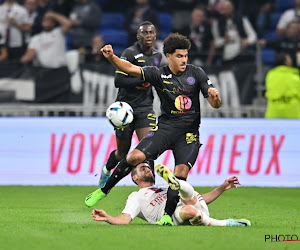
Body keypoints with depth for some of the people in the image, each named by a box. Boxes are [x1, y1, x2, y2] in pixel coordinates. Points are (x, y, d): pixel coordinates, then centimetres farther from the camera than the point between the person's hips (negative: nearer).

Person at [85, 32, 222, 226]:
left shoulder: (196, 74, -1)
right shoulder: (159, 75, -1)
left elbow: (215, 104, -2)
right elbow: (130, 69, -10)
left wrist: (215, 96, -26)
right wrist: (111, 57, -28)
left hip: (189, 133, 0)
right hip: (165, 128, 0)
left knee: (181, 172, -19)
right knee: (135, 157, -16)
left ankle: (168, 215, -11)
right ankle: (104, 190, 1)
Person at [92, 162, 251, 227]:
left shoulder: (168, 189, 42)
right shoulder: (136, 197, 28)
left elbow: (201, 200, 40)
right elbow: (125, 219, 9)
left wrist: (223, 188, 30)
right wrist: (107, 218, -12)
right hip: (173, 214, -5)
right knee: (189, 210, -38)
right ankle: (223, 224, -27)